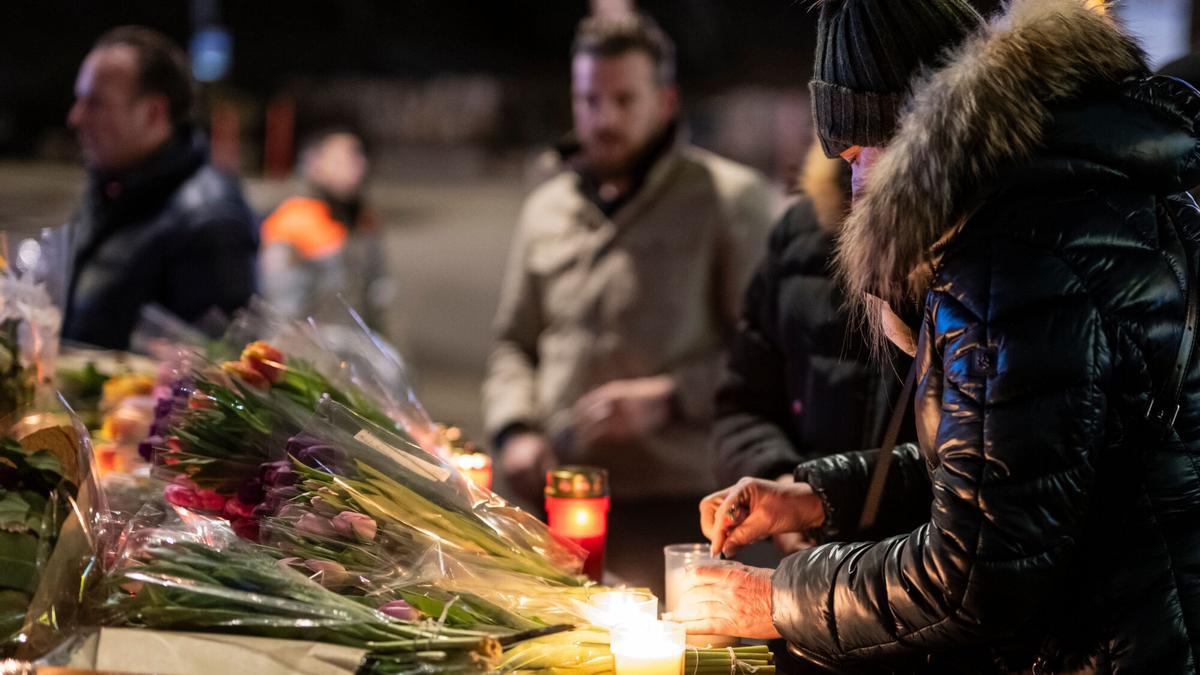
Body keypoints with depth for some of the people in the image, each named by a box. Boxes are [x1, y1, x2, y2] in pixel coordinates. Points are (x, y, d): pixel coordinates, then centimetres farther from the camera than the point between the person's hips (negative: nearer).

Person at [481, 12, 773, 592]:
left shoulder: (729, 198, 1)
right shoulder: (546, 209, 17)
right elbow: (513, 344, 23)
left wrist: (668, 398, -14)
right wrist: (515, 430, 5)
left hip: (678, 505, -4)